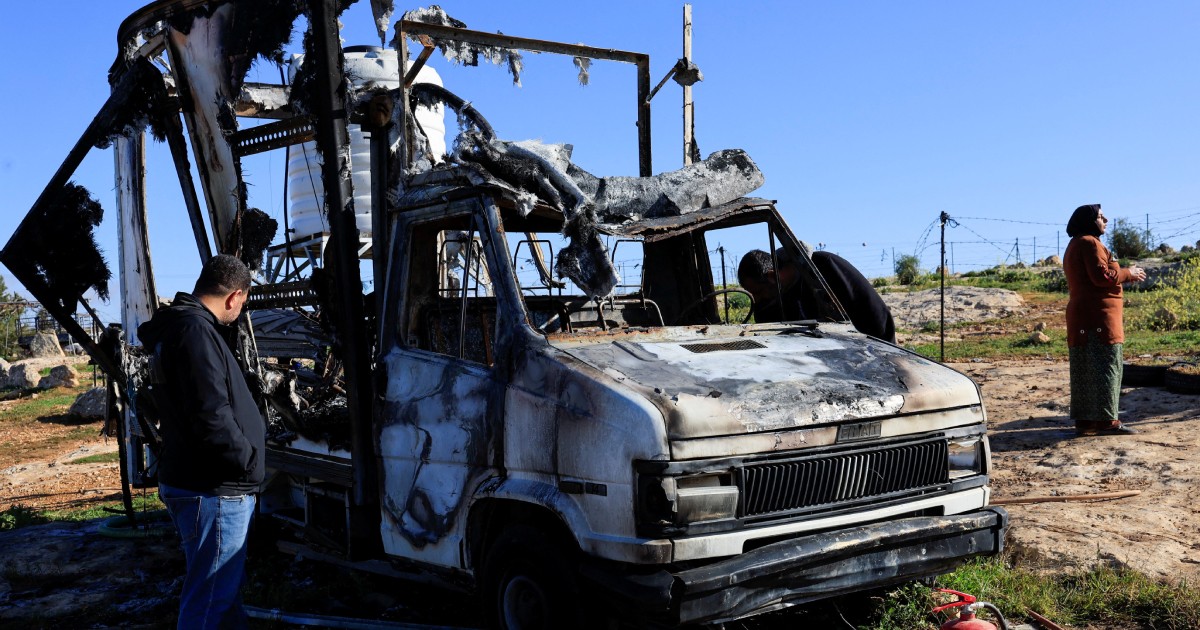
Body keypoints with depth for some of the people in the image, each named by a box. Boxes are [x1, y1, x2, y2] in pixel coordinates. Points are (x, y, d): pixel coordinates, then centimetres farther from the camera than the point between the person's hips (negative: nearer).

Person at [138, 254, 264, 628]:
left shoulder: (182, 326, 13)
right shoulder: (196, 331, -21)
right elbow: (211, 418, -27)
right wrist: (249, 460, -14)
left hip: (207, 484, 11)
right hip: (213, 491, -11)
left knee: (225, 586, 23)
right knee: (209, 600, -2)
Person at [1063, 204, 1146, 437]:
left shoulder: (1074, 246, 22)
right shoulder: (1089, 243, -10)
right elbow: (1101, 276, -19)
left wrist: (1122, 276, 16)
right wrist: (1128, 274, -4)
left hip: (1082, 318, 10)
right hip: (1098, 316, -10)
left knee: (1086, 371, 8)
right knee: (1105, 367, -9)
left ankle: (1084, 420, 9)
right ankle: (1106, 420, -10)